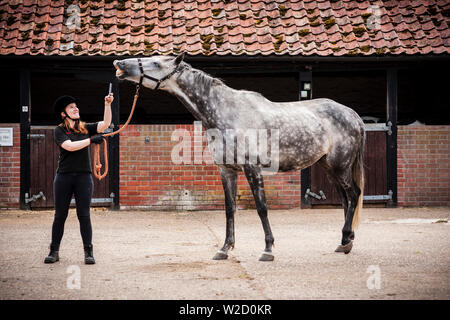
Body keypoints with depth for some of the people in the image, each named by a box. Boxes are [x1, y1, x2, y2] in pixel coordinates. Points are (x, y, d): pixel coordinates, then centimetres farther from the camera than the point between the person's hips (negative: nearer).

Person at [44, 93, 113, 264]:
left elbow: (105, 123, -1)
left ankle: (88, 252, 4)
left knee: (84, 215, 0)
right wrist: (91, 140, -12)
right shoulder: (59, 130, 2)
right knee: (60, 215, 4)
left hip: (84, 176, 1)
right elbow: (69, 146, -13)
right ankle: (54, 251, 11)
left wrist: (107, 104, -13)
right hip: (64, 176, -1)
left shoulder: (85, 128, 10)